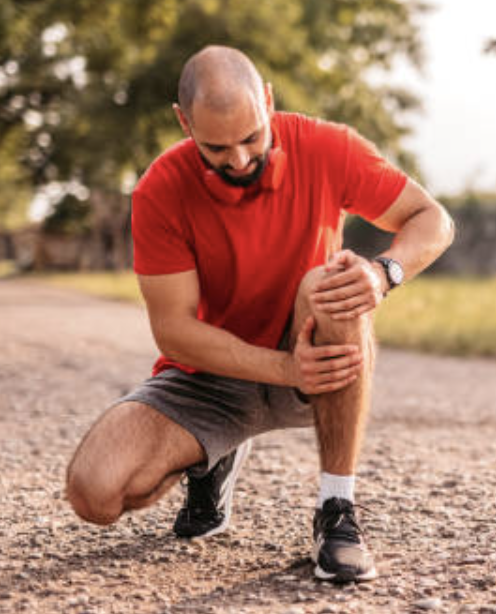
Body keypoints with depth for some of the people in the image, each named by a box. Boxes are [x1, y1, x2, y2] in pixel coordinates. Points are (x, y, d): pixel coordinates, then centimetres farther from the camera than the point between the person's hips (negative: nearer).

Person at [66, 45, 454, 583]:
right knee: (95, 493, -22)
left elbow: (433, 220, -6)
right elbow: (173, 330, -19)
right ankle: (212, 459, 14)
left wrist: (384, 272, -29)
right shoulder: (160, 191, -18)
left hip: (316, 363, 0)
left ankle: (337, 510, -24)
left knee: (329, 289, -35)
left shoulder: (325, 149, -15)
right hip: (210, 375, 0)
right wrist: (287, 368, -32)